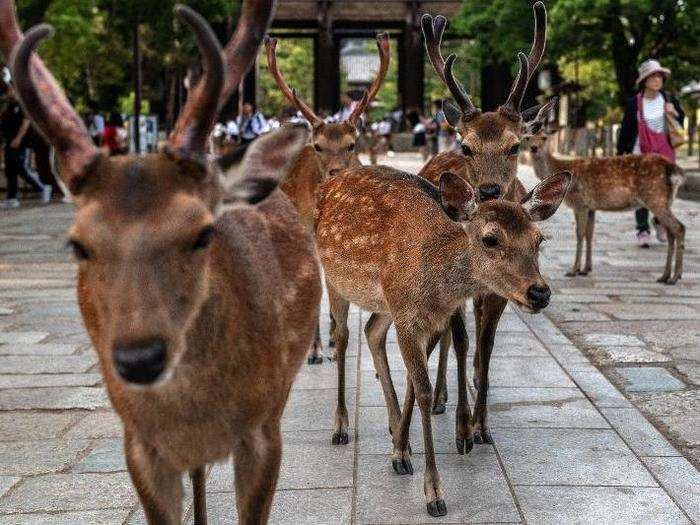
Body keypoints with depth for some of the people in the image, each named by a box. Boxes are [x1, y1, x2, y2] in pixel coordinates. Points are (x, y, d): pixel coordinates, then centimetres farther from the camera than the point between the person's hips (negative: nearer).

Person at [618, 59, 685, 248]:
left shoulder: (669, 99, 2)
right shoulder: (634, 103, -4)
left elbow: (681, 121, 13)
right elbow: (626, 129, 0)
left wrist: (675, 113, -9)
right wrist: (620, 153, -1)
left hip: (664, 153, 2)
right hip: (640, 153, -2)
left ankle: (660, 222, 29)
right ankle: (643, 230, 5)